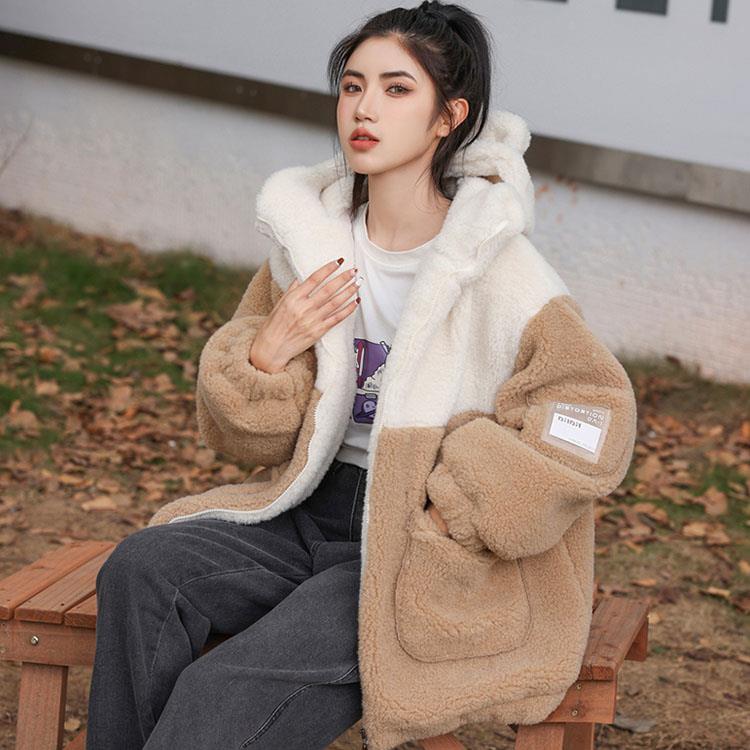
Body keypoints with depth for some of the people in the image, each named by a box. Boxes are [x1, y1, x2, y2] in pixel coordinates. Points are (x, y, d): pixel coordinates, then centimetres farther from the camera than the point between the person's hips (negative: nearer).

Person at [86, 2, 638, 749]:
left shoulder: (495, 270, -11)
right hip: (309, 512, 6)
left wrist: (438, 503, -12)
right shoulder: (310, 239, 5)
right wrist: (266, 353, -10)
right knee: (141, 570, -22)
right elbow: (243, 432, 13)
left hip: (427, 556, -5)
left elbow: (594, 416, -12)